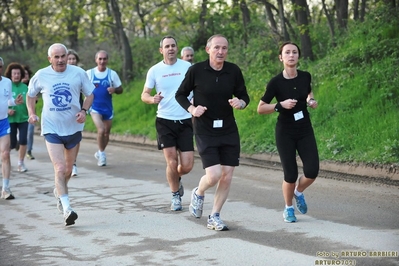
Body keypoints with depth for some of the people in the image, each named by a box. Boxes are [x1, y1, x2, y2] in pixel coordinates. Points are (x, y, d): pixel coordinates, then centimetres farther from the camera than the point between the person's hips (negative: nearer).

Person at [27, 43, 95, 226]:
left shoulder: (78, 73, -5)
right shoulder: (41, 76, -4)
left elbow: (90, 94, 5)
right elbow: (31, 95, 12)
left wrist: (84, 111, -12)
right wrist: (31, 113, -3)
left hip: (73, 127, 2)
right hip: (52, 129, -2)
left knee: (69, 168, 16)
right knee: (60, 168, -16)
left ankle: (59, 191, 46)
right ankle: (67, 209, -18)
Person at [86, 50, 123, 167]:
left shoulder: (112, 74, 0)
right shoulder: (89, 73, -2)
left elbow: (120, 89, 6)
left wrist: (114, 90, -16)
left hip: (108, 108, 3)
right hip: (95, 107, -3)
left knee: (106, 133, 11)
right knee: (101, 130, -21)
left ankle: (100, 153, 35)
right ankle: (101, 153, 0)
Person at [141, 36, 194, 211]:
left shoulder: (187, 67, 2)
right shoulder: (155, 70, 1)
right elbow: (144, 95, 5)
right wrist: (152, 99, -19)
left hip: (185, 121, 1)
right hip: (165, 121, -1)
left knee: (187, 166, -2)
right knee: (172, 162, -6)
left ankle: (176, 180, 33)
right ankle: (175, 196, 16)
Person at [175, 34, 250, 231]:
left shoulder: (234, 71, -1)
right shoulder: (196, 70, -9)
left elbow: (244, 97, 10)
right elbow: (180, 94, 3)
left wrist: (240, 103, -13)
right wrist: (191, 109, -14)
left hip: (229, 131, 4)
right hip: (205, 132, -3)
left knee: (227, 176, 1)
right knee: (213, 175, -13)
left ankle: (214, 217, 17)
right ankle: (198, 193, 22)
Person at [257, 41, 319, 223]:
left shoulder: (305, 77, -2)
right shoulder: (276, 82, -13)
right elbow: (260, 109, -9)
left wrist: (311, 101, 0)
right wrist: (280, 105, -23)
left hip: (305, 130, 3)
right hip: (285, 133, -3)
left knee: (312, 172, -7)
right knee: (290, 175, -5)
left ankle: (299, 193, 26)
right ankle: (288, 208, 22)